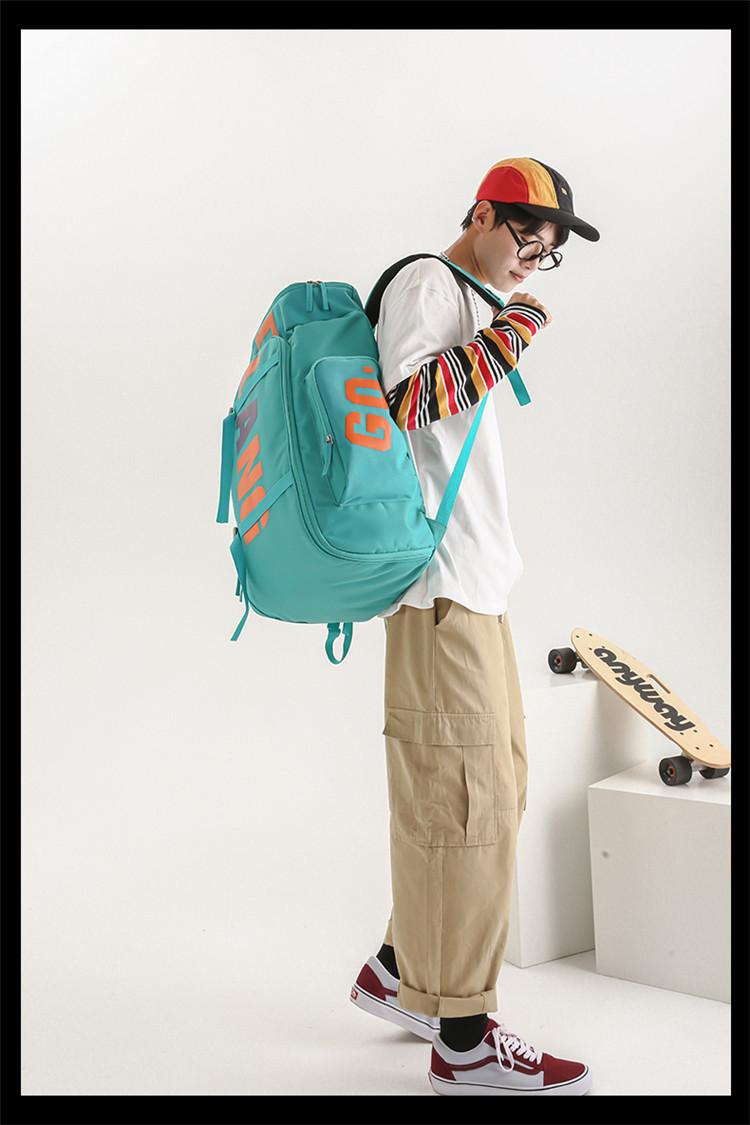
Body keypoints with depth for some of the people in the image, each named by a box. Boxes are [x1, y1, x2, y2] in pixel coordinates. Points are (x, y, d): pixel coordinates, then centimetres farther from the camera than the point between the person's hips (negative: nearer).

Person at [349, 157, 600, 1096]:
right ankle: (460, 1037, -1)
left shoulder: (474, 304, 24)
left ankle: (398, 972, 24)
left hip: (476, 580, 10)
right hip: (442, 584, -10)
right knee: (466, 795, -9)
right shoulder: (425, 284, -5)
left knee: (493, 785, 13)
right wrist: (509, 334, -16)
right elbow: (400, 403, -19)